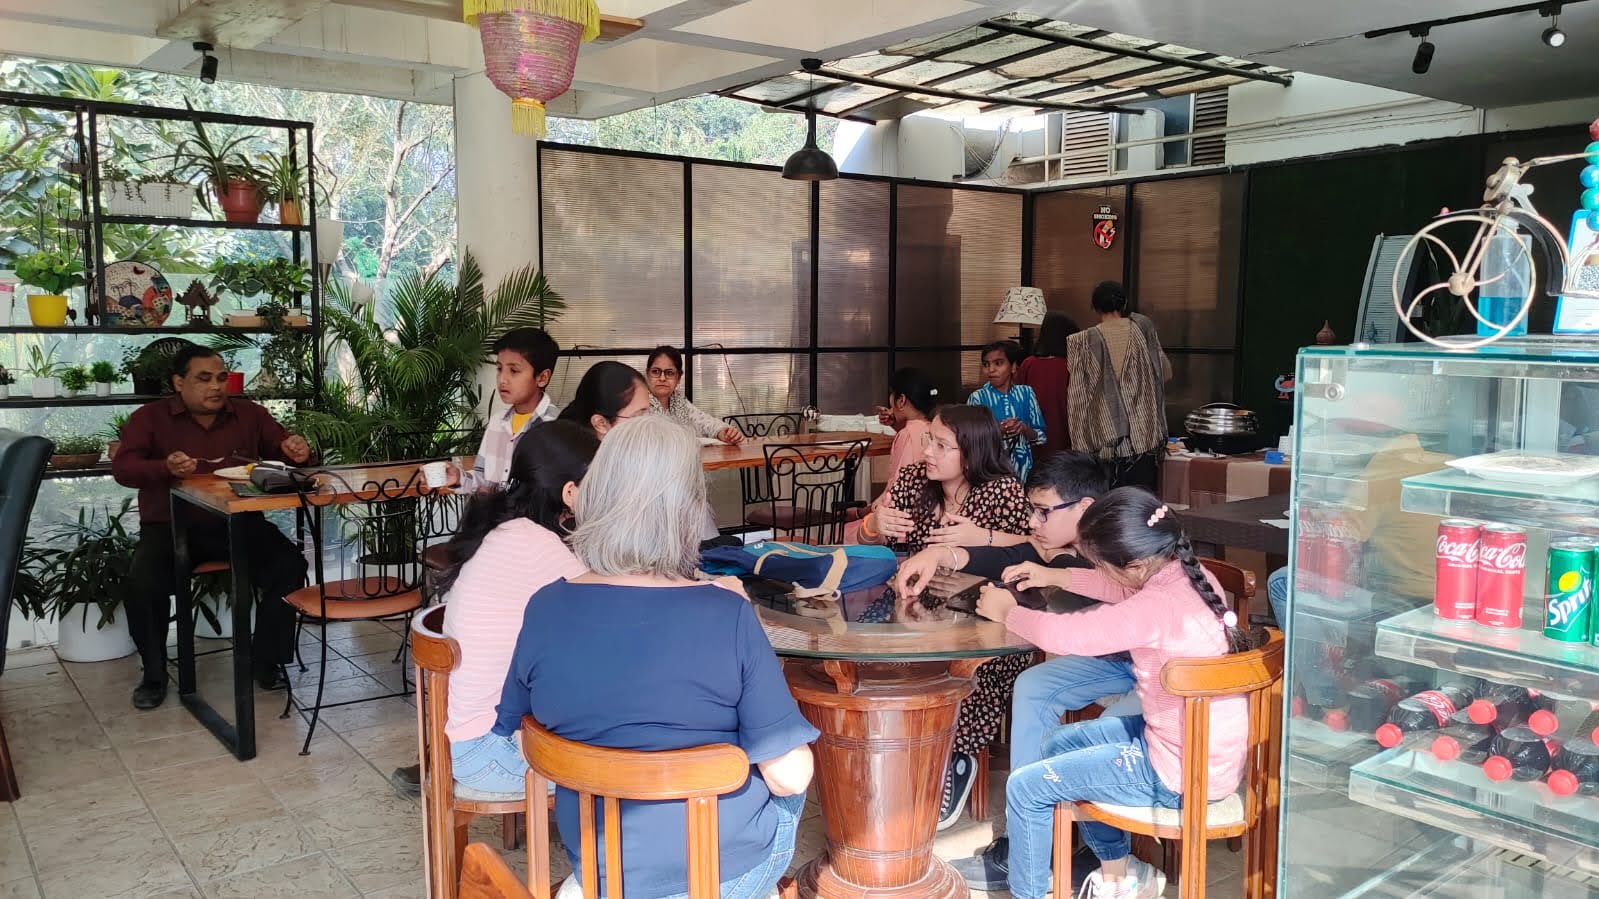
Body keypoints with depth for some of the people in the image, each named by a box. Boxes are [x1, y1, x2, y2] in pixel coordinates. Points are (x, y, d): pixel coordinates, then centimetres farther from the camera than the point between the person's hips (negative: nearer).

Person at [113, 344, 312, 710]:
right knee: (142, 584, -29)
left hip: (239, 524, 2)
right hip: (171, 528, -1)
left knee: (290, 565, -23)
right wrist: (166, 468, -33)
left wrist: (296, 451, -16)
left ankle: (266, 662, -4)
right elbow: (123, 468, -11)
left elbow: (286, 446, 11)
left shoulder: (249, 414, 9)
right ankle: (154, 675, -2)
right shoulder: (151, 418, 2)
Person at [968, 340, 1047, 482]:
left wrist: (1024, 429, -15)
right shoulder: (978, 398, -5)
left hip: (1022, 468, 2)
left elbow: (1041, 437, 4)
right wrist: (998, 430, -21)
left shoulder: (1026, 393, 1)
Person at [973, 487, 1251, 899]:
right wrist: (1054, 577, 16)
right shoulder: (1188, 575, -2)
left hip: (1182, 774, -10)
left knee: (1025, 787, -4)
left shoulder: (1157, 606, -30)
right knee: (1060, 743, 23)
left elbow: (1065, 634, -24)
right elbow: (1126, 589, 19)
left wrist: (1007, 611, -6)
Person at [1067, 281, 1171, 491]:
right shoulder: (1142, 330, 2)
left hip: (1105, 441, -2)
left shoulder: (1084, 341, -5)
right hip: (1144, 436, 2)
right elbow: (1166, 373, 11)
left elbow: (1079, 395, -2)